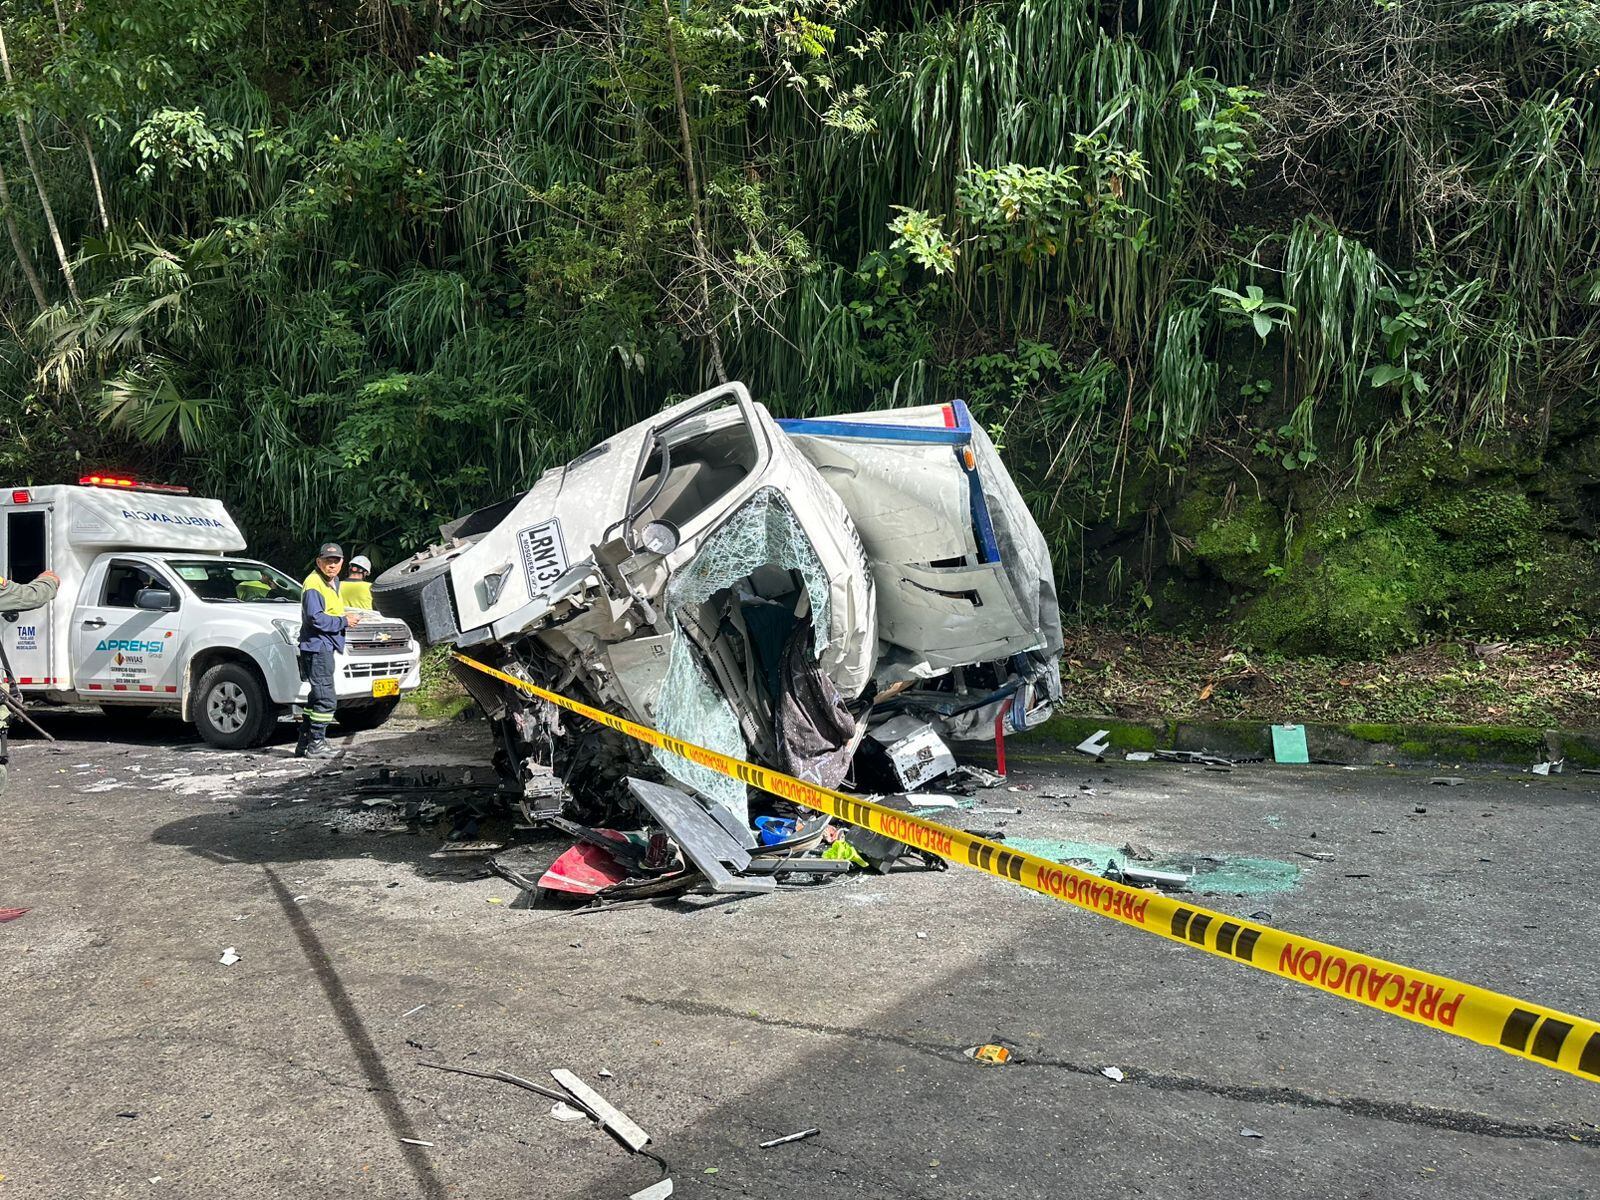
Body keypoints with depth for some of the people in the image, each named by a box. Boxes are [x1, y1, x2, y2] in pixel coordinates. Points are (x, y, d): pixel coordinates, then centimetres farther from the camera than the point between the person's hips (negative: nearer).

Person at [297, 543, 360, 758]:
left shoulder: (333, 583, 19)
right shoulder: (313, 584, -12)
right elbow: (315, 618, -21)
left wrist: (346, 619, 9)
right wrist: (344, 622, -15)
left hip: (326, 646, 11)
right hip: (317, 646, -11)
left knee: (317, 697, 14)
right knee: (326, 699, -12)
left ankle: (304, 743, 21)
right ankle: (316, 744, -7)